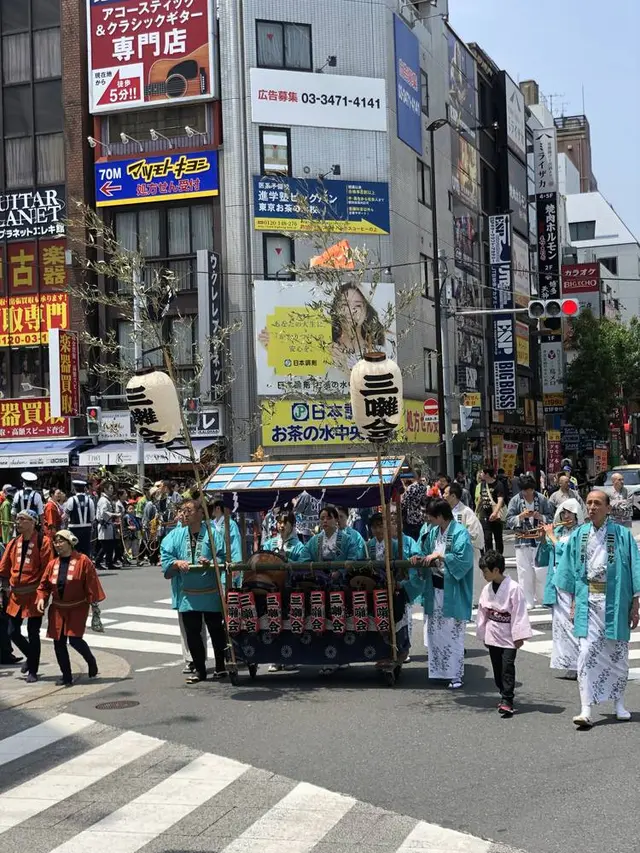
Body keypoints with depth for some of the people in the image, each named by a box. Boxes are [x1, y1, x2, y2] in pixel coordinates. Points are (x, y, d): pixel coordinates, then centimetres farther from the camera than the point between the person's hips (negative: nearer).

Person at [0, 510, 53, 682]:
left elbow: (47, 569, -11)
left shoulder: (43, 542, -9)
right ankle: (32, 657, 33)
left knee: (33, 633, 1)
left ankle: (33, 671, 14)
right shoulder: (14, 543, 8)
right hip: (16, 595, 6)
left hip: (34, 595, -6)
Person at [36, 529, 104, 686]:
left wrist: (94, 603, -10)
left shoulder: (83, 561, -10)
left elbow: (91, 584, -9)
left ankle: (91, 661, 18)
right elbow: (44, 585, 9)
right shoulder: (52, 564, 5)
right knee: (59, 643, 4)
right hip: (57, 609, 5)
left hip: (77, 608, -5)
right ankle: (66, 677, 17)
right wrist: (41, 598, -7)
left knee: (75, 640, -13)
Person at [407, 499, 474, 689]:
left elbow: (462, 559, -20)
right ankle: (440, 669, 21)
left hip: (452, 591, -7)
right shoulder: (433, 533, 10)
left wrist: (439, 555, -19)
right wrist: (420, 558, -3)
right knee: (436, 630, 11)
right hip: (435, 588, 7)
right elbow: (426, 553, 18)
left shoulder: (460, 533, -12)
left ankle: (456, 674, 4)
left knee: (453, 632, -3)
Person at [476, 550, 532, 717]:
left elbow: (519, 613, -14)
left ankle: (507, 700, -8)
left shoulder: (513, 588, -16)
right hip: (492, 635, 6)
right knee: (497, 668, 11)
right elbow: (482, 612, 12)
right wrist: (483, 634, 14)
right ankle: (504, 696, 23)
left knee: (507, 667, -10)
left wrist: (519, 636, -14)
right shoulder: (487, 590, 4)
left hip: (508, 637, -6)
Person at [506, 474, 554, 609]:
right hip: (522, 541, 0)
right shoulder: (515, 500, 0)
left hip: (539, 540, 1)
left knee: (541, 571, 1)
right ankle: (527, 602, 7)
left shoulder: (542, 499, 2)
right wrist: (521, 516, -18)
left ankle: (542, 599, 16)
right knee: (524, 573, 0)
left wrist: (541, 517, -13)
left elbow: (551, 517, 6)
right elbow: (509, 521, -2)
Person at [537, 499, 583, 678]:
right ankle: (568, 664, 15)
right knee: (559, 623, 8)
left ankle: (577, 665, -9)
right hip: (556, 585, 7)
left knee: (572, 623, -11)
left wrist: (552, 536, -7)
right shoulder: (557, 531, 13)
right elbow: (543, 559, 15)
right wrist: (543, 538, 0)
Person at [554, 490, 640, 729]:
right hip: (587, 601, 1)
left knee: (617, 653, 10)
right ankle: (586, 710, -7)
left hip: (614, 601, -1)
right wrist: (573, 603, 7)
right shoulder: (578, 536, 5)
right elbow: (571, 571, 10)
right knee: (587, 653, -6)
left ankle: (619, 703, 29)